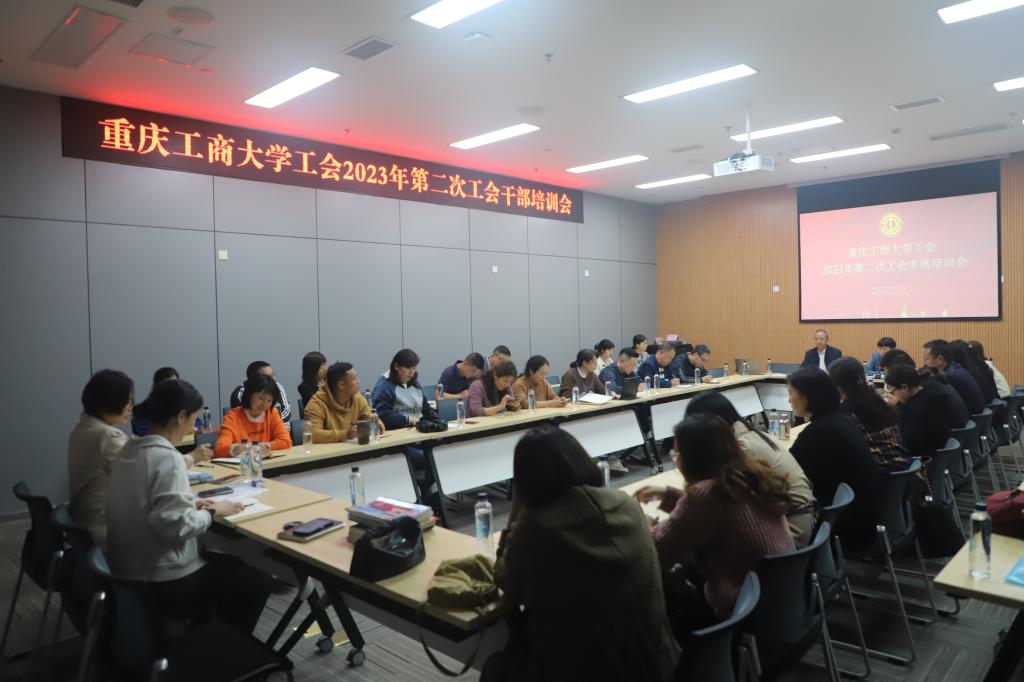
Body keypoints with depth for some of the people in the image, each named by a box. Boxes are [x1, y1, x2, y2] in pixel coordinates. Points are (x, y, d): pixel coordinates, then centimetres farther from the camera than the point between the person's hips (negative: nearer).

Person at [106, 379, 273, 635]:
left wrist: (190, 504, 6)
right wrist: (212, 512, -12)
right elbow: (175, 526, -28)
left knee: (230, 564, 27)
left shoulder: (130, 450, 4)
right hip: (162, 582, -9)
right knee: (258, 582, 6)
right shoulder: (167, 458, -24)